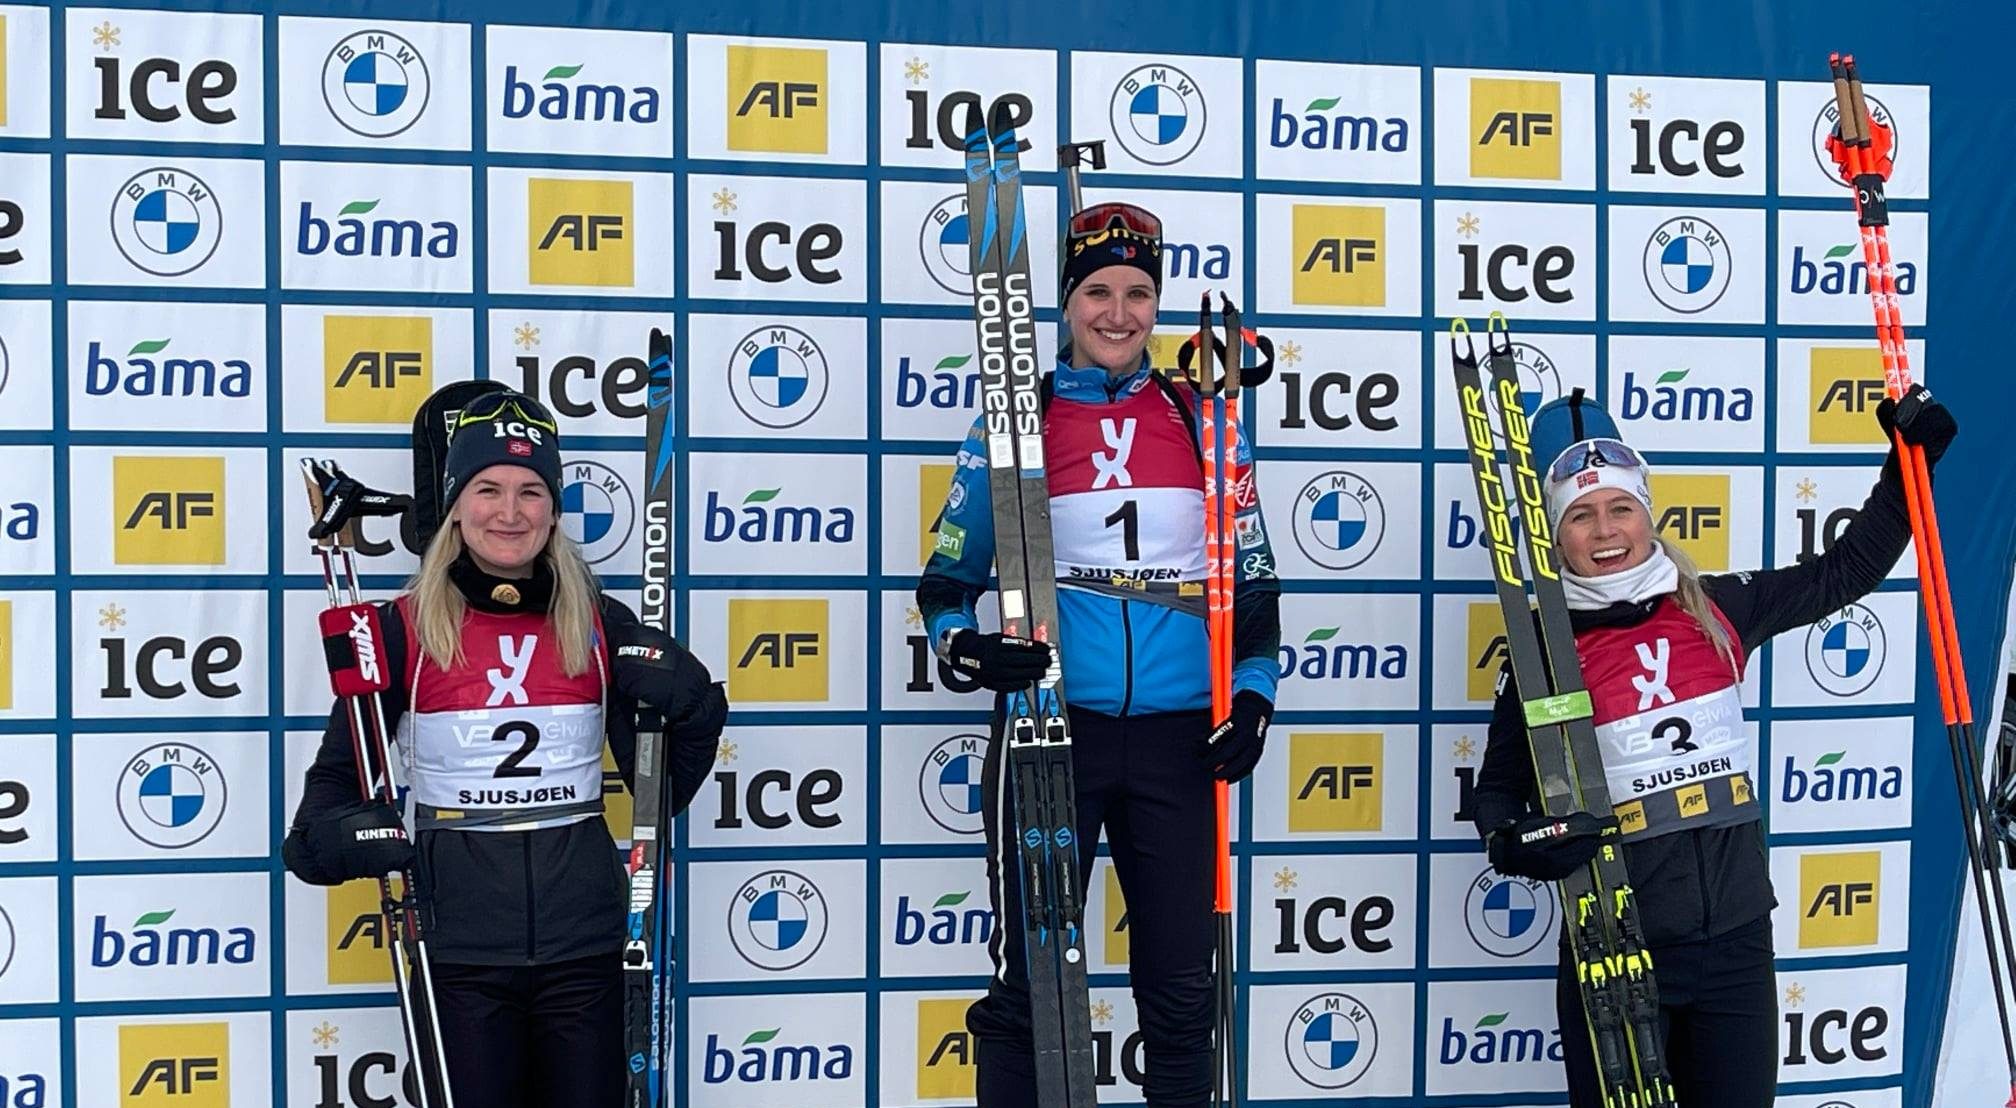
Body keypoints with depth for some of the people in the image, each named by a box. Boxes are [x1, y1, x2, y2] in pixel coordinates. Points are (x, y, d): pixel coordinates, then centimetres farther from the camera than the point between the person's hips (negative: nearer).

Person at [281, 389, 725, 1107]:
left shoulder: (600, 624, 3)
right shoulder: (406, 628, -2)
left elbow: (658, 777, 7)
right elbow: (340, 770, 4)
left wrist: (686, 706, -11)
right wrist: (336, 834, -16)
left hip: (582, 936, 2)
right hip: (460, 939, -1)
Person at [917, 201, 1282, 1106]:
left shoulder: (1202, 420, 9)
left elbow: (1253, 574, 14)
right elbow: (948, 575, 7)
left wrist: (1253, 694, 2)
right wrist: (963, 643, -14)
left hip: (1177, 737, 2)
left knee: (1182, 987, 8)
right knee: (1028, 981, 2)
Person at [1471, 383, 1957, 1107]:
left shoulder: (1717, 610, 3)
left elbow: (1844, 573, 16)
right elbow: (1500, 786, 2)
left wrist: (1910, 462, 10)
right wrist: (1513, 842, -19)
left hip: (1737, 941, 3)